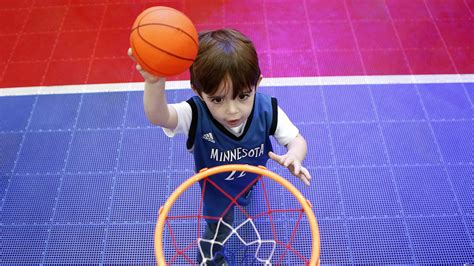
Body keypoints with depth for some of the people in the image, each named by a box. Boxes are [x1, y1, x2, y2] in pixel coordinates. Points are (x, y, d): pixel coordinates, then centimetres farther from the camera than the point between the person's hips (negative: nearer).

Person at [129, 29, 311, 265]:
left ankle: (244, 198, 79)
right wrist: (155, 83, -84)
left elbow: (296, 140, -22)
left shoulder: (267, 110, -35)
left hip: (252, 178, 3)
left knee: (247, 195, 39)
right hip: (215, 189, -2)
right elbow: (158, 116, -60)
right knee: (219, 230, 23)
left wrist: (294, 156, -48)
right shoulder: (196, 114, -42)